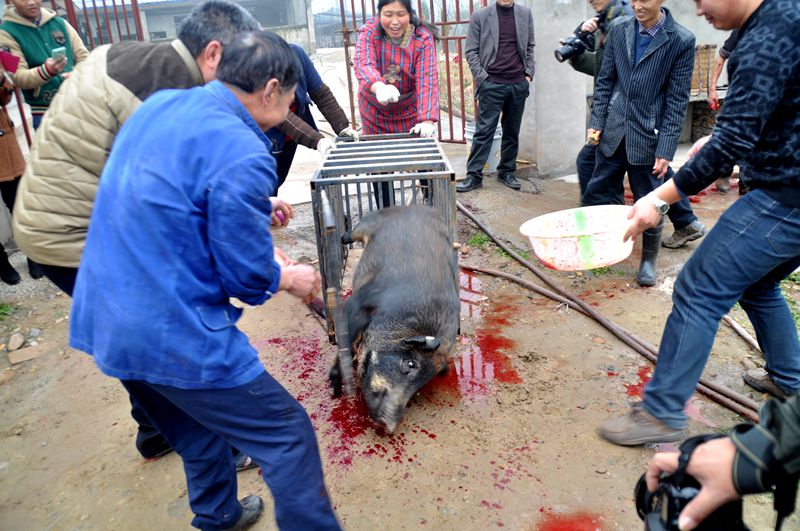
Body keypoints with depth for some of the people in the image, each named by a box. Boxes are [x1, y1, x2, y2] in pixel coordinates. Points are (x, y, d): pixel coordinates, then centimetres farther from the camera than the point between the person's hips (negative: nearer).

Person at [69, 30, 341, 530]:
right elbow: (249, 279, -16)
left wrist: (256, 209, 21)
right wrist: (291, 278, 5)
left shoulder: (158, 106, 5)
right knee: (289, 438, 4)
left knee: (198, 431, 29)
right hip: (174, 336, -9)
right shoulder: (243, 156, -21)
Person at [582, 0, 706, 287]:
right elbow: (605, 80, 8)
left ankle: (649, 259, 27)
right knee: (597, 192, 9)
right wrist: (596, 121, 2)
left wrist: (666, 149, -12)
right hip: (614, 131, 4)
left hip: (648, 135, -4)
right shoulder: (619, 28, 2)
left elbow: (677, 100, -9)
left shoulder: (681, 40, -9)